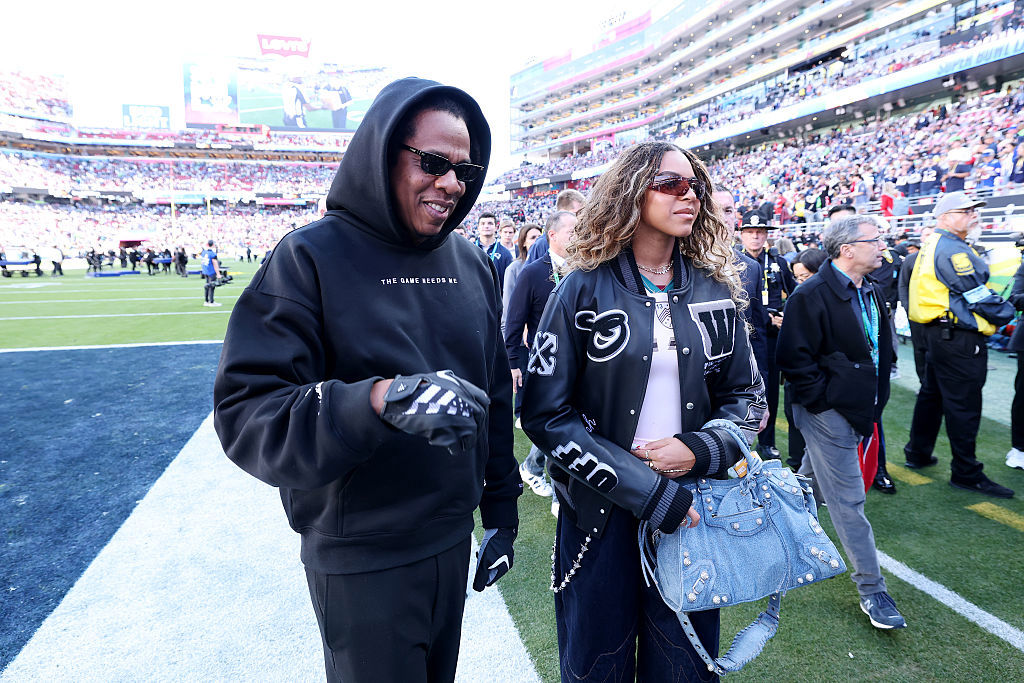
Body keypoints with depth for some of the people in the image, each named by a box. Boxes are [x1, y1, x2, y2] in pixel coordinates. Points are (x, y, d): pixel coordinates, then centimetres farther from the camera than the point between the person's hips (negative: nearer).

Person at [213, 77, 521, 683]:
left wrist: (502, 508, 11)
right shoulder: (313, 258, -14)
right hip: (361, 563, -5)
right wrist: (380, 401, -38)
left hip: (454, 541, 5)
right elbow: (247, 415, -22)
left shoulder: (474, 265, 3)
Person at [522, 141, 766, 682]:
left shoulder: (714, 292, 3)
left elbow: (747, 396, 10)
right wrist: (650, 492, -16)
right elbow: (545, 412, -12)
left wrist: (700, 450, -12)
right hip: (600, 514, -3)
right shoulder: (585, 289, -8)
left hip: (692, 511, 3)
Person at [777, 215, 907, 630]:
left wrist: (877, 395, 12)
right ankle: (871, 588, 10)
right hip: (828, 412, -8)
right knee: (848, 500, -1)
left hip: (858, 409, 8)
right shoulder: (812, 295, -18)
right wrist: (825, 398, -16)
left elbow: (881, 347, 20)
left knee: (812, 486, 24)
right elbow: (794, 358, -19)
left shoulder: (871, 292, 9)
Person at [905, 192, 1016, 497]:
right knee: (964, 404, -4)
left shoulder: (933, 246, 15)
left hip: (937, 332, 11)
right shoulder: (952, 249, -16)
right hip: (959, 338, -11)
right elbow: (977, 294, -17)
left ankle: (918, 453, 30)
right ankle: (966, 473, 4)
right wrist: (1005, 314, -2)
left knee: (932, 392, 18)